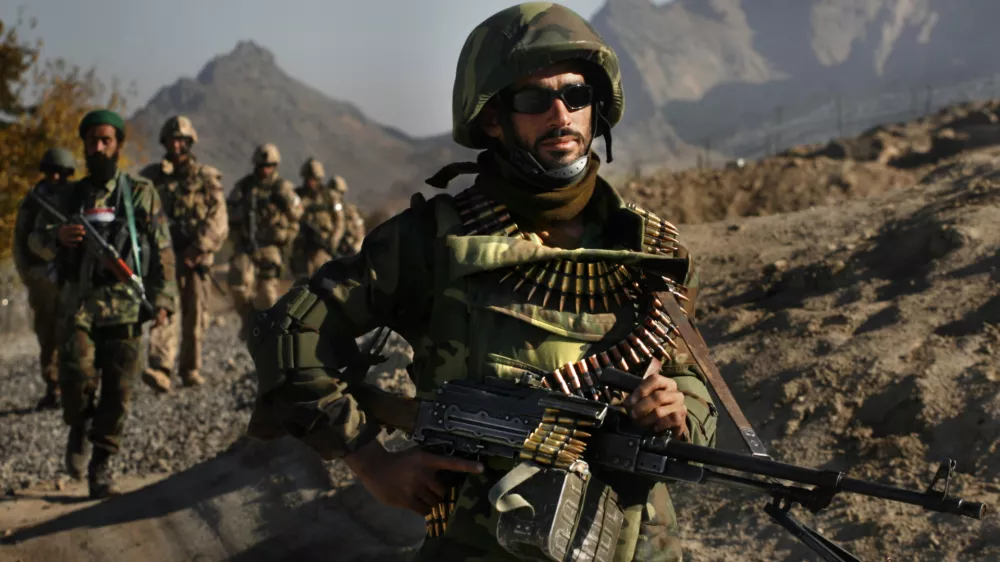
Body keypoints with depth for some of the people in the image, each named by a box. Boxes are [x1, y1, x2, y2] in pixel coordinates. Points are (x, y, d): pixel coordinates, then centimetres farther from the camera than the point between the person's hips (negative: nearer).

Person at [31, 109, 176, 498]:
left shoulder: (141, 195, 9)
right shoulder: (71, 196, 15)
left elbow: (162, 251, 6)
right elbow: (37, 238, 8)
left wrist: (162, 298, -5)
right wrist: (57, 236, -16)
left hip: (125, 305, -1)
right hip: (77, 302, 1)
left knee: (118, 390, -3)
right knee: (77, 374, -16)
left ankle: (101, 467, 8)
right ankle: (79, 428, 14)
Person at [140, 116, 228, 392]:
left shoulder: (206, 178, 4)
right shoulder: (150, 177, 9)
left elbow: (218, 222, -4)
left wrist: (198, 248, -15)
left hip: (196, 258, 1)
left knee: (195, 317, 7)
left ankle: (191, 370, 20)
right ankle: (159, 369, -26)